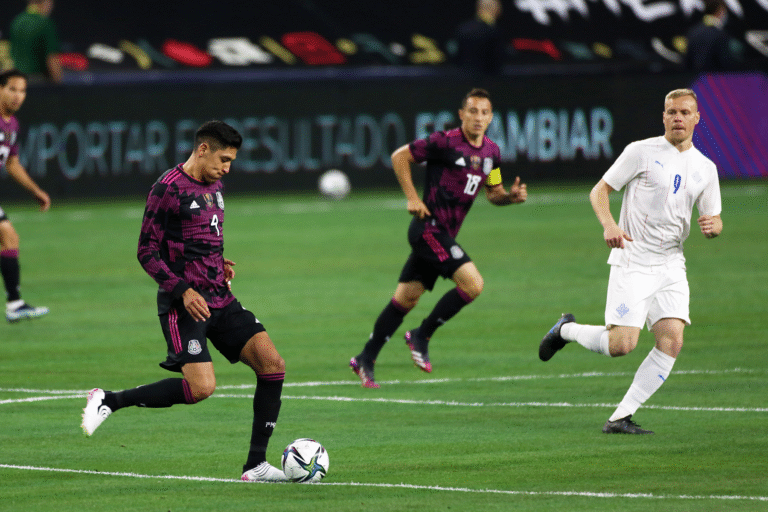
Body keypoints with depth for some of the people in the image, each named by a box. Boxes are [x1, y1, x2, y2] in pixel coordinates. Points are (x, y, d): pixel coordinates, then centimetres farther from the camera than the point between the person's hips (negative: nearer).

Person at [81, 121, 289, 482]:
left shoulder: (214, 187, 15)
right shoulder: (168, 188, -10)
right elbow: (147, 251, -11)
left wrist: (220, 264, 9)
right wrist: (183, 290, -19)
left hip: (220, 299, 8)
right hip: (184, 303, -8)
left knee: (272, 365, -5)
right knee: (201, 387, -21)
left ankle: (255, 465, -1)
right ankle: (109, 401, -4)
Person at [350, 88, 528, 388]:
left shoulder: (491, 152, 9)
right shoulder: (445, 142, -13)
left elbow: (493, 192, 20)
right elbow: (400, 157, -6)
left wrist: (511, 196, -2)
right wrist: (412, 198, -12)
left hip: (445, 234, 8)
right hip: (429, 226, -8)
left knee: (405, 298, 12)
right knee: (473, 284, -18)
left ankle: (365, 360, 20)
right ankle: (421, 336, -3)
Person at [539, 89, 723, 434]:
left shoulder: (705, 168, 10)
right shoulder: (642, 152, -3)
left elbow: (714, 220, 17)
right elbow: (599, 191, 0)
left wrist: (712, 225, -8)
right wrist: (609, 225, -20)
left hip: (671, 265, 5)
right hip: (632, 262, -5)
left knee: (672, 341, -14)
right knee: (622, 344, -14)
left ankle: (620, 418, -6)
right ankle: (567, 330, 18)